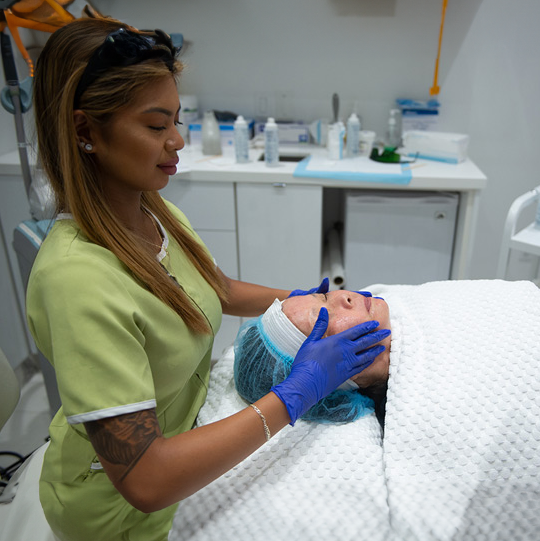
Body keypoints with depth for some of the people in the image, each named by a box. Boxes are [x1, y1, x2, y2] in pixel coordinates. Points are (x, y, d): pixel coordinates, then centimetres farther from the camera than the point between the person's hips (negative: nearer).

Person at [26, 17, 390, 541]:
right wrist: (295, 393, -34)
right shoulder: (76, 277, -36)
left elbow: (217, 290, 8)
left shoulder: (156, 213, -10)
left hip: (182, 434, 6)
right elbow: (145, 482, -36)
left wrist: (296, 298, -9)